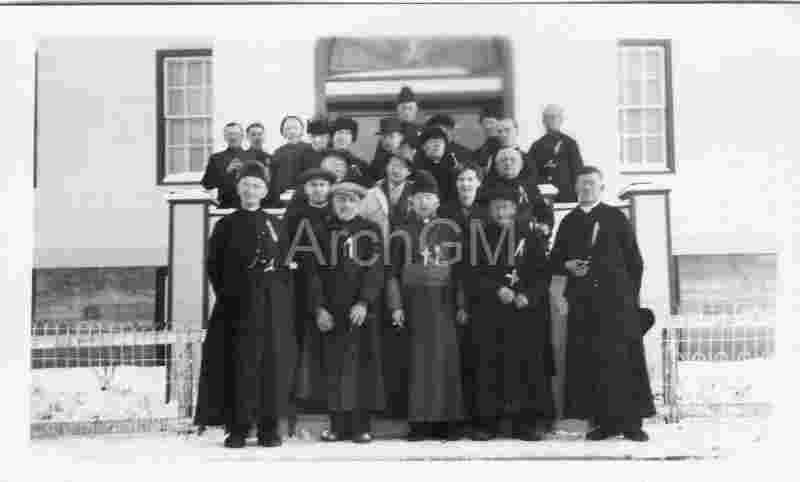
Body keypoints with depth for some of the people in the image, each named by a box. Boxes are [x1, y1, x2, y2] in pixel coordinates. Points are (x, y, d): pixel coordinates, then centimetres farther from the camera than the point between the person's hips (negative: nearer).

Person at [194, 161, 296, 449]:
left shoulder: (274, 225, 10)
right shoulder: (226, 226, 6)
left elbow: (284, 267, 9)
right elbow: (214, 267, 6)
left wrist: (282, 300, -1)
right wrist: (226, 294, -2)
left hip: (272, 305, 1)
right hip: (237, 306, -1)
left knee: (271, 363, 1)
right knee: (240, 364, -3)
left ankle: (269, 428, 9)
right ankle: (238, 428, 5)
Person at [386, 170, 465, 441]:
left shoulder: (450, 230, 8)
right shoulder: (402, 233, 6)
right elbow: (393, 273, 4)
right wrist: (396, 306, -5)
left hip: (445, 303, 1)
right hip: (414, 304, -1)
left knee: (446, 359, 0)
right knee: (418, 360, 0)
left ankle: (446, 421, 8)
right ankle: (420, 421, 6)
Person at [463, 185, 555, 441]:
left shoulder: (530, 236, 9)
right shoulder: (478, 235, 7)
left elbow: (542, 273, 4)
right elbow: (473, 274, 0)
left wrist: (528, 296, -12)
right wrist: (497, 290, -14)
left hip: (524, 311, 0)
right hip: (486, 312, 0)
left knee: (526, 363, -2)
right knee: (487, 365, -2)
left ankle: (525, 422, 6)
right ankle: (486, 422, 5)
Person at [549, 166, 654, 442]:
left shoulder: (616, 218, 6)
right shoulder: (568, 222, 14)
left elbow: (635, 261, 4)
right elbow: (554, 260, 17)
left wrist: (631, 295, -2)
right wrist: (567, 266, -5)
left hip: (616, 299, -3)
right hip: (582, 303, 3)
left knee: (623, 359, -4)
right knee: (590, 362, 0)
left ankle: (631, 422, 3)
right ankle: (605, 422, 8)